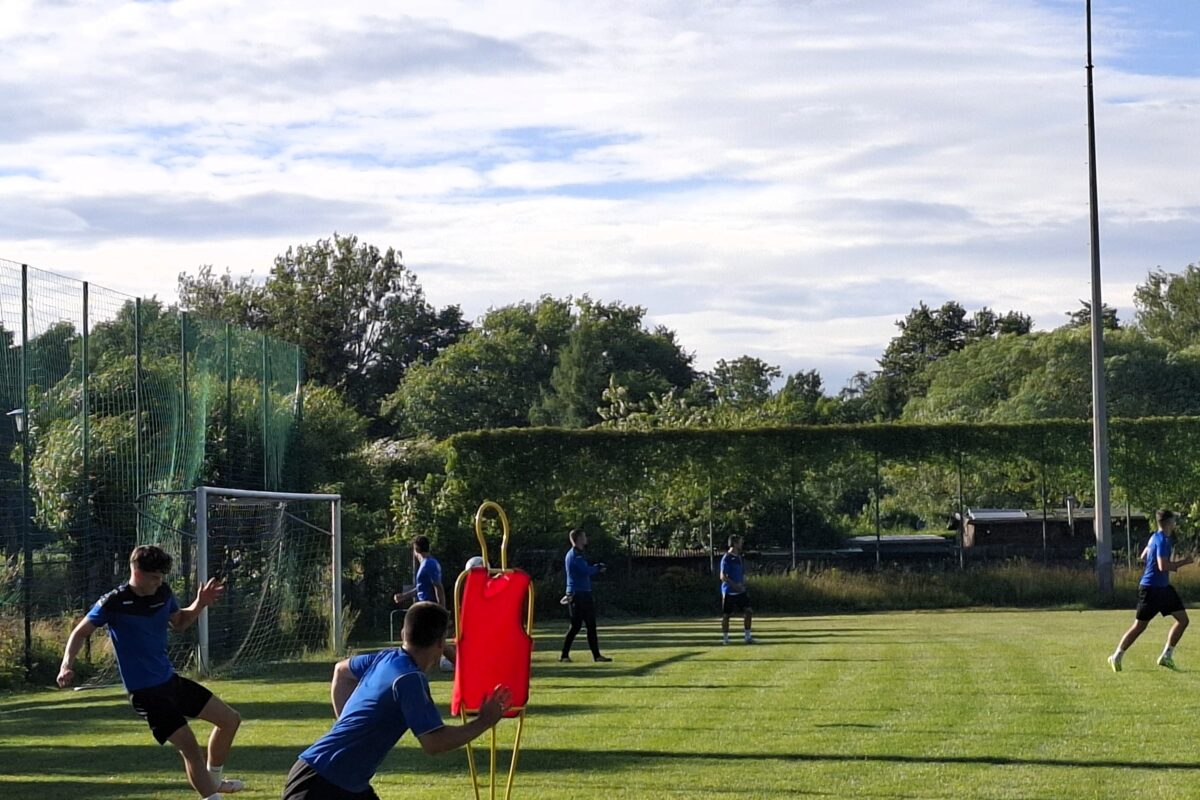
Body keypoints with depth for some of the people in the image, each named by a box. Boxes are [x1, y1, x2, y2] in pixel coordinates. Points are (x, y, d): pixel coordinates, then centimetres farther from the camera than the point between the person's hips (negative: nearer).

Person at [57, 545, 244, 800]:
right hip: (145, 692, -8)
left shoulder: (163, 593, 1)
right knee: (190, 747, -16)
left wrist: (200, 604, 2)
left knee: (230, 720, 13)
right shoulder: (114, 602, -17)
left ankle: (214, 779, 32)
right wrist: (67, 664, -25)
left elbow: (180, 623, 19)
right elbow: (81, 632, -9)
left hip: (171, 680, 8)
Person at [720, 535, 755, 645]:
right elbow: (723, 576, -18)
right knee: (726, 615, 1)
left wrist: (743, 586, 10)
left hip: (740, 591, 7)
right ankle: (725, 638, 11)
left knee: (748, 611, -1)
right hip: (729, 592, -7)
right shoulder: (727, 558, -12)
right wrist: (735, 585, -24)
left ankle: (747, 637, 6)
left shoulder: (739, 557, 12)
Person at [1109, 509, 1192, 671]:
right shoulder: (1162, 540, -19)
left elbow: (1144, 556, 23)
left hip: (1163, 587, 10)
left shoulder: (1156, 537, 10)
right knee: (1139, 626, -2)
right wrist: (1183, 562, -18)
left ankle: (1167, 656, 8)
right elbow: (1163, 566, -28)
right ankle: (1117, 657, 10)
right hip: (1151, 589, -10)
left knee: (1183, 620, 4)